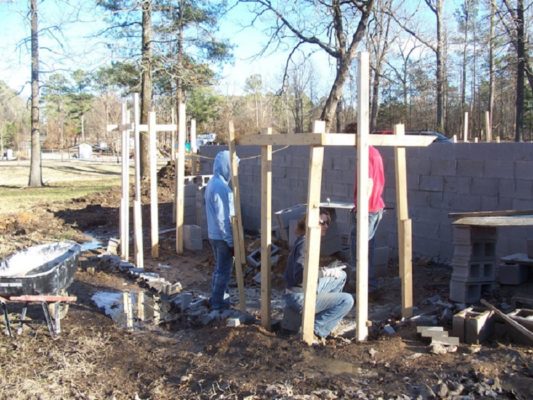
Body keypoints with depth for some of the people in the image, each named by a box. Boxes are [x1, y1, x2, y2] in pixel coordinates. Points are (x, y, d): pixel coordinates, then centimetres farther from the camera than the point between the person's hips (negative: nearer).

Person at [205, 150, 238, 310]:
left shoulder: (212, 183, 9)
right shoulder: (221, 186, -22)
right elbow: (223, 218, -23)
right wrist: (231, 241, -18)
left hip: (214, 234, 9)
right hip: (222, 236, -9)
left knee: (219, 268, 21)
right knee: (224, 270, 3)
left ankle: (216, 298, 31)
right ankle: (218, 303, 13)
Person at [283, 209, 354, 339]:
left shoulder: (305, 240, 10)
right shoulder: (305, 243, -20)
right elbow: (300, 275, -29)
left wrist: (327, 271, 5)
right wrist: (326, 272, -22)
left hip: (308, 290, 10)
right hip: (300, 298, -10)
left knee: (341, 276, 18)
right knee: (347, 300, -14)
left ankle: (322, 313, 18)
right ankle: (315, 330, -8)